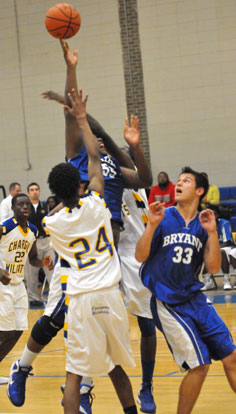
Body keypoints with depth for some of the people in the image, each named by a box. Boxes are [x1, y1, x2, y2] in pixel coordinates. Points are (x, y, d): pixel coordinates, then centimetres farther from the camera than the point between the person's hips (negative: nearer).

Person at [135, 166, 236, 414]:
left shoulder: (203, 225, 5)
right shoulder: (164, 217, -5)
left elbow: (213, 268, -2)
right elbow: (140, 256, -9)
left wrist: (212, 232, -12)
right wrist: (152, 225, -22)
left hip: (194, 299, 5)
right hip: (167, 303, -5)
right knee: (199, 365, -10)